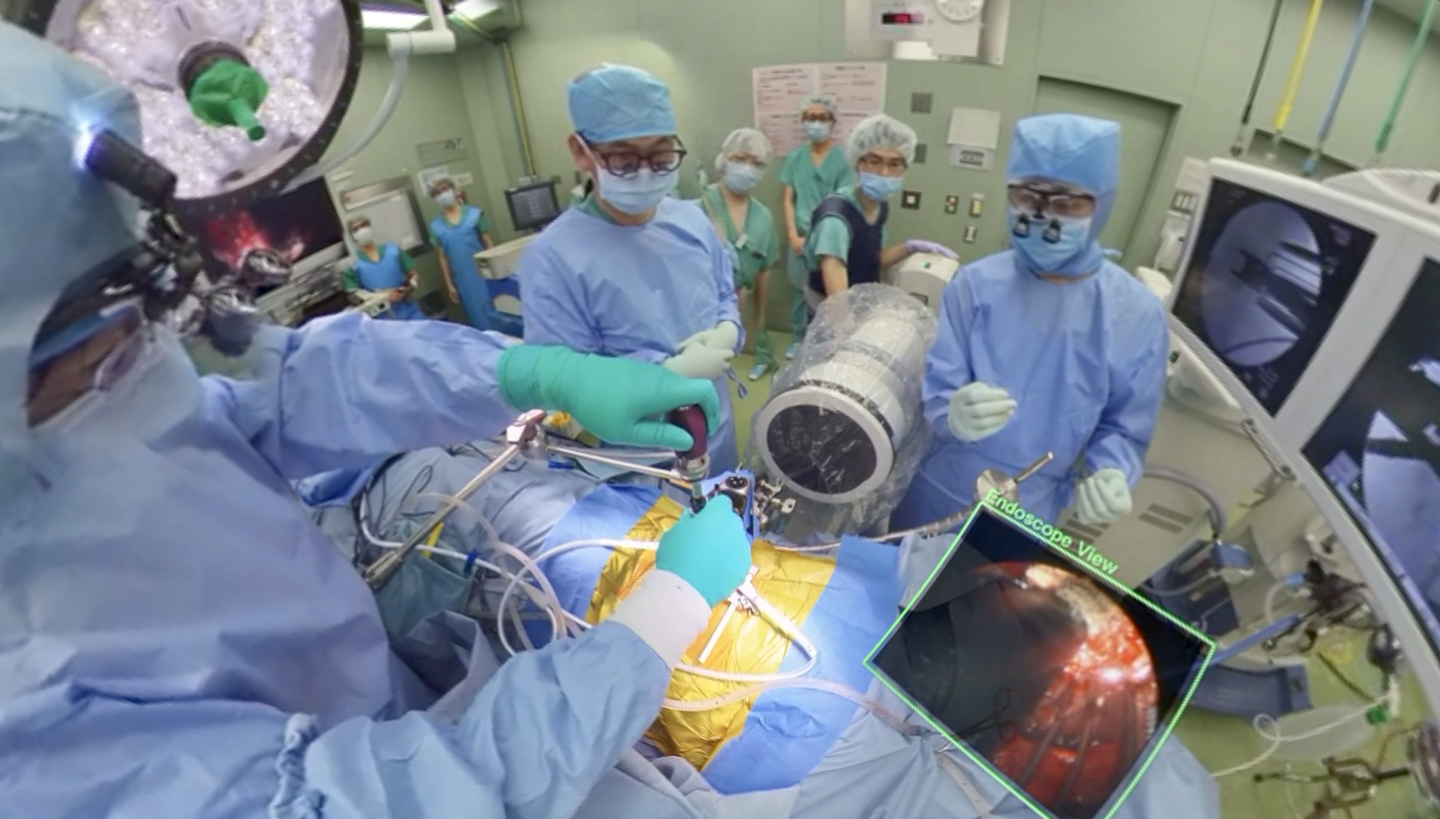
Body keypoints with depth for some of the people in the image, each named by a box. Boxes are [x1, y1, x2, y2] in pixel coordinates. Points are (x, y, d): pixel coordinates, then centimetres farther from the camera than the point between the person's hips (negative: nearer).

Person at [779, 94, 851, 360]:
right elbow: (788, 200, 5)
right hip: (799, 237, 3)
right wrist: (794, 235, -6)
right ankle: (798, 338, 26)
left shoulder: (843, 159, -5)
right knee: (799, 291, 10)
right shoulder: (794, 158, 5)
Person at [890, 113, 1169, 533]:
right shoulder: (975, 284, -12)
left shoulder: (1137, 314, -10)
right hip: (937, 493, 1)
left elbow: (1124, 428, -3)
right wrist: (953, 414, -36)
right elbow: (933, 391, -13)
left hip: (1029, 515, 0)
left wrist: (1110, 474, -25)